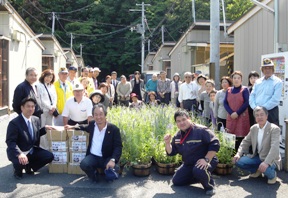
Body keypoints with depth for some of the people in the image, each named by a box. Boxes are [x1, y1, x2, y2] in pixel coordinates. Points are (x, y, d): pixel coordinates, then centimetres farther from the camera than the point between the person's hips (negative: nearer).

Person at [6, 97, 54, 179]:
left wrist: (45, 128, -2)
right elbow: (10, 142, -23)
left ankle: (29, 167, 12)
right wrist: (19, 154, -38)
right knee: (20, 162, -38)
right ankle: (18, 171, 2)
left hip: (32, 151, 7)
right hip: (18, 152, -6)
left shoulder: (36, 120, 3)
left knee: (49, 156, -10)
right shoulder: (14, 123, -17)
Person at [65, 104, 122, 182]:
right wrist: (72, 127, 24)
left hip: (107, 158, -3)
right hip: (93, 156, 3)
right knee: (83, 164, -29)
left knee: (112, 169, -33)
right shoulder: (92, 124, 4)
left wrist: (113, 160, -30)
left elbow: (118, 147, -14)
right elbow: (85, 127, 31)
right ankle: (94, 175, 5)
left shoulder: (114, 129, -10)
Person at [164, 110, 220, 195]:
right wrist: (167, 143, -13)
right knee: (176, 181, 9)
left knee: (198, 170, -40)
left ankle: (209, 185, -7)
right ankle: (202, 177, 21)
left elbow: (215, 144, -23)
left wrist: (206, 159, -29)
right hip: (188, 164, 8)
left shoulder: (201, 130, -20)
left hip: (204, 162, -8)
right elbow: (171, 152, 7)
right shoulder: (177, 136, 2)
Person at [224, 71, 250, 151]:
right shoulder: (229, 90, 12)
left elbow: (247, 103, -6)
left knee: (240, 137, -6)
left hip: (242, 117, -3)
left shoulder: (244, 89, 1)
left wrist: (237, 113, -12)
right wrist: (231, 113, -8)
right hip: (231, 117, 4)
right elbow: (225, 103, 7)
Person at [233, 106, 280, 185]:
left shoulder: (274, 129, -17)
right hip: (257, 157, 6)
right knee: (239, 161, -13)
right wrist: (239, 153, -5)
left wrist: (266, 162, -40)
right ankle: (256, 171, 13)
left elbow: (274, 148, -28)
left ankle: (272, 175, 1)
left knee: (265, 169, -37)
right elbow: (246, 142, 12)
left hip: (270, 159, -6)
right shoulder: (253, 128, 4)